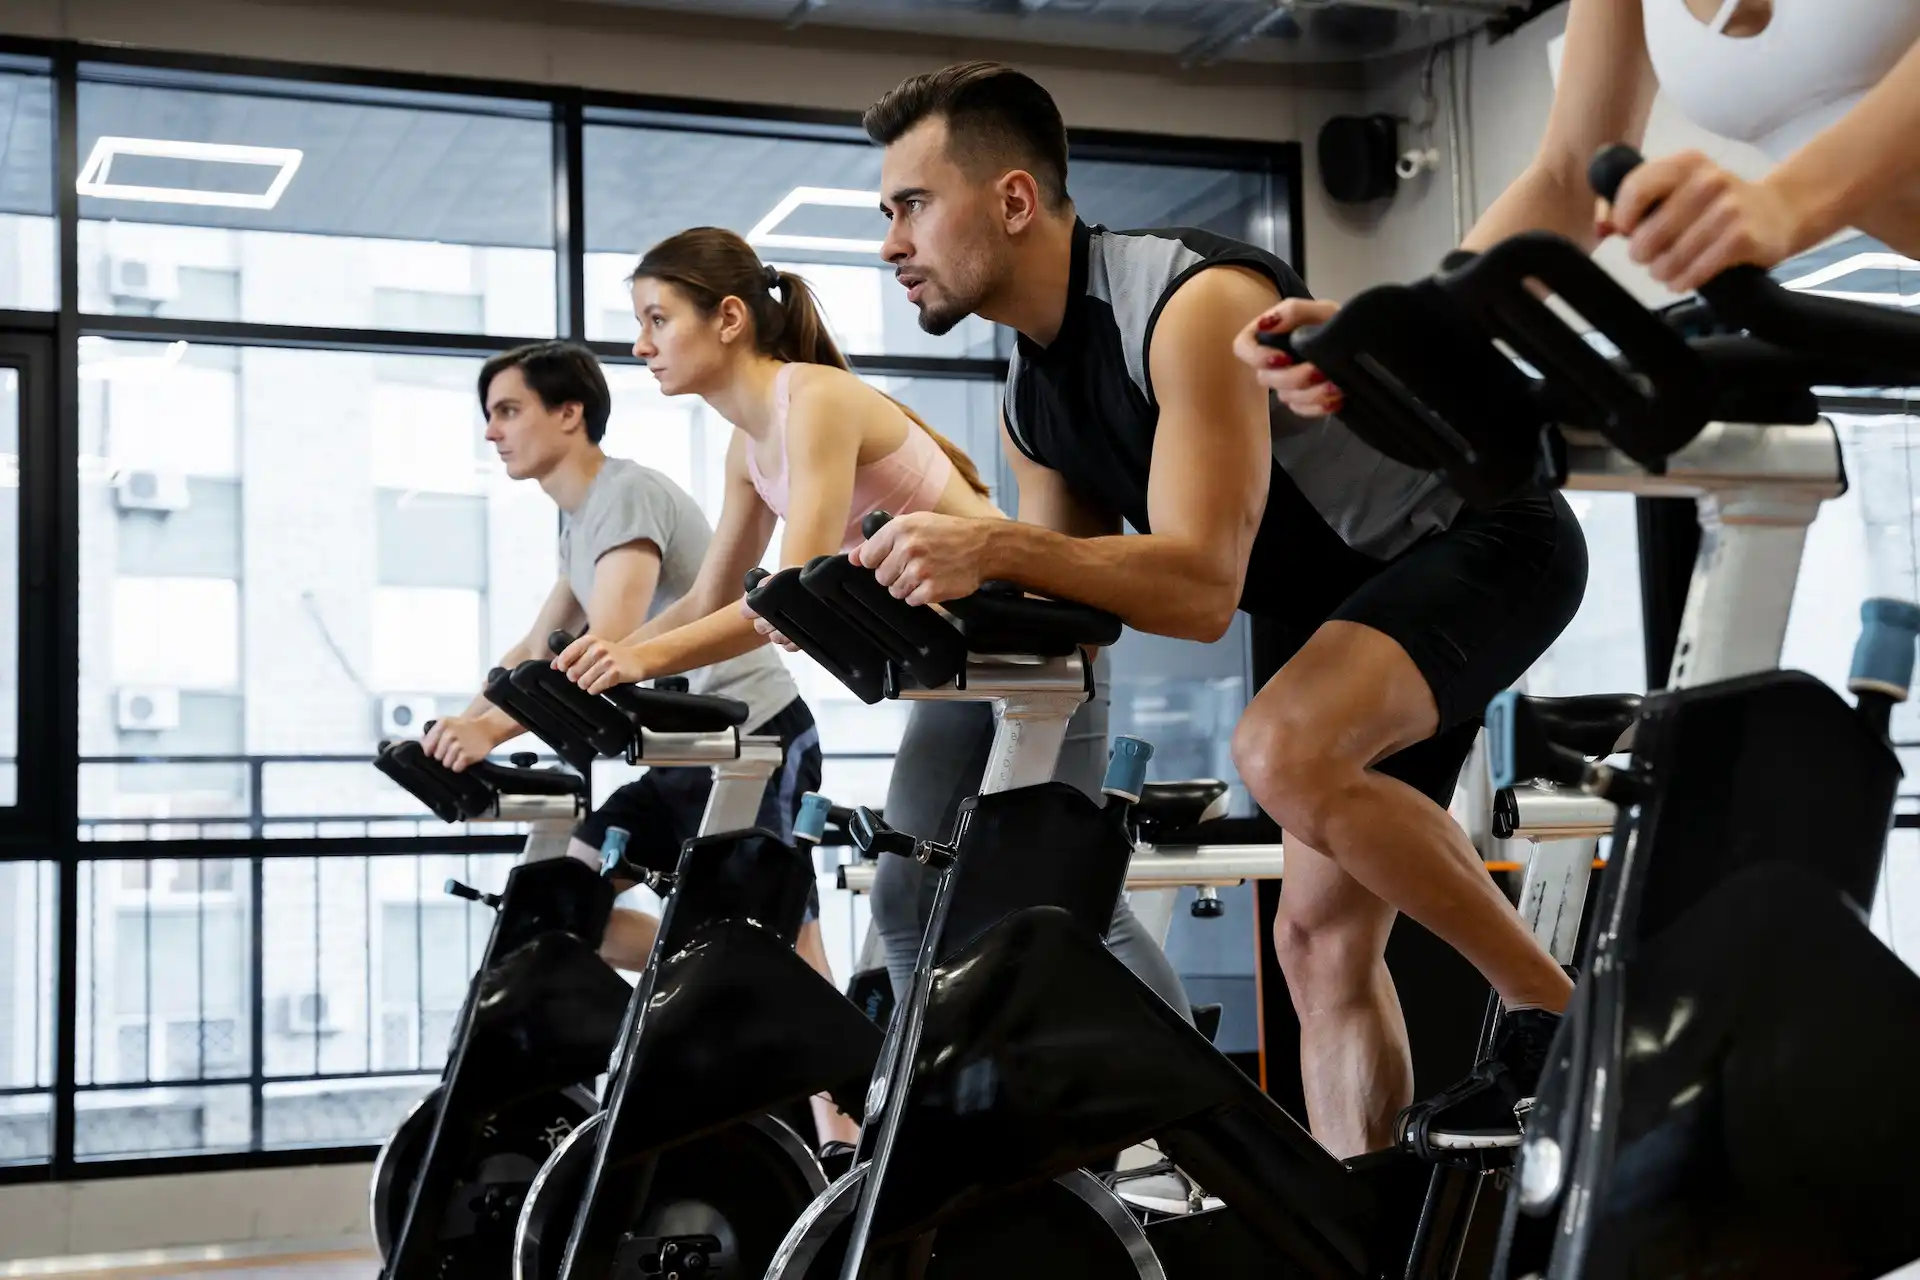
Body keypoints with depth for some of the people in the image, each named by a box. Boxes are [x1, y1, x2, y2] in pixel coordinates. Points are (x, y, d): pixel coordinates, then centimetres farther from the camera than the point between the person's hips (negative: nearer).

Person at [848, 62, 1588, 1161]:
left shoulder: (1191, 303, -25)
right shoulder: (1034, 402, 2)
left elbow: (1204, 585, -33)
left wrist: (998, 547, -42)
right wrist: (937, 591, -14)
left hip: (1482, 537, -9)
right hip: (1362, 598, 9)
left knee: (1285, 751, -34)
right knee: (1321, 938, 3)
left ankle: (1558, 1013, -19)